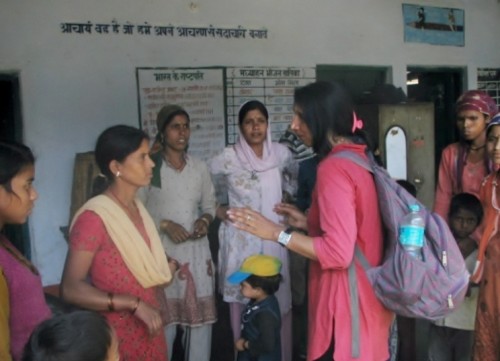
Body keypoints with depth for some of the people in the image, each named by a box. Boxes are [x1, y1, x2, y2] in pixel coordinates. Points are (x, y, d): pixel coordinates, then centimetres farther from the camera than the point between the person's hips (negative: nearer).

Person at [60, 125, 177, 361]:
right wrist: (135, 304, -27)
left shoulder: (137, 207, 5)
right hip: (117, 336, -7)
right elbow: (70, 289, -24)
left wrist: (163, 268, 2)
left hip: (148, 330, 7)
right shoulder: (94, 217, -20)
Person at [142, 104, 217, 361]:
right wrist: (164, 224, -17)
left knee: (200, 317, 9)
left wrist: (205, 220, -5)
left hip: (197, 251, 4)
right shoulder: (150, 168, -6)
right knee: (163, 320, 3)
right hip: (162, 253, -4)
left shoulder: (199, 167, 8)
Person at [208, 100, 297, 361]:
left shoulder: (280, 153, 1)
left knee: (278, 303, 8)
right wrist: (216, 210, -2)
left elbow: (295, 176, 19)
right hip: (241, 240, -2)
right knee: (242, 302, 5)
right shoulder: (228, 157, -7)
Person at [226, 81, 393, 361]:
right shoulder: (360, 158, 10)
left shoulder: (334, 167, -19)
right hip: (367, 298, 9)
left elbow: (338, 252, -24)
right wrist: (308, 223, 13)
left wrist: (277, 232, -19)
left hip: (346, 307, -9)